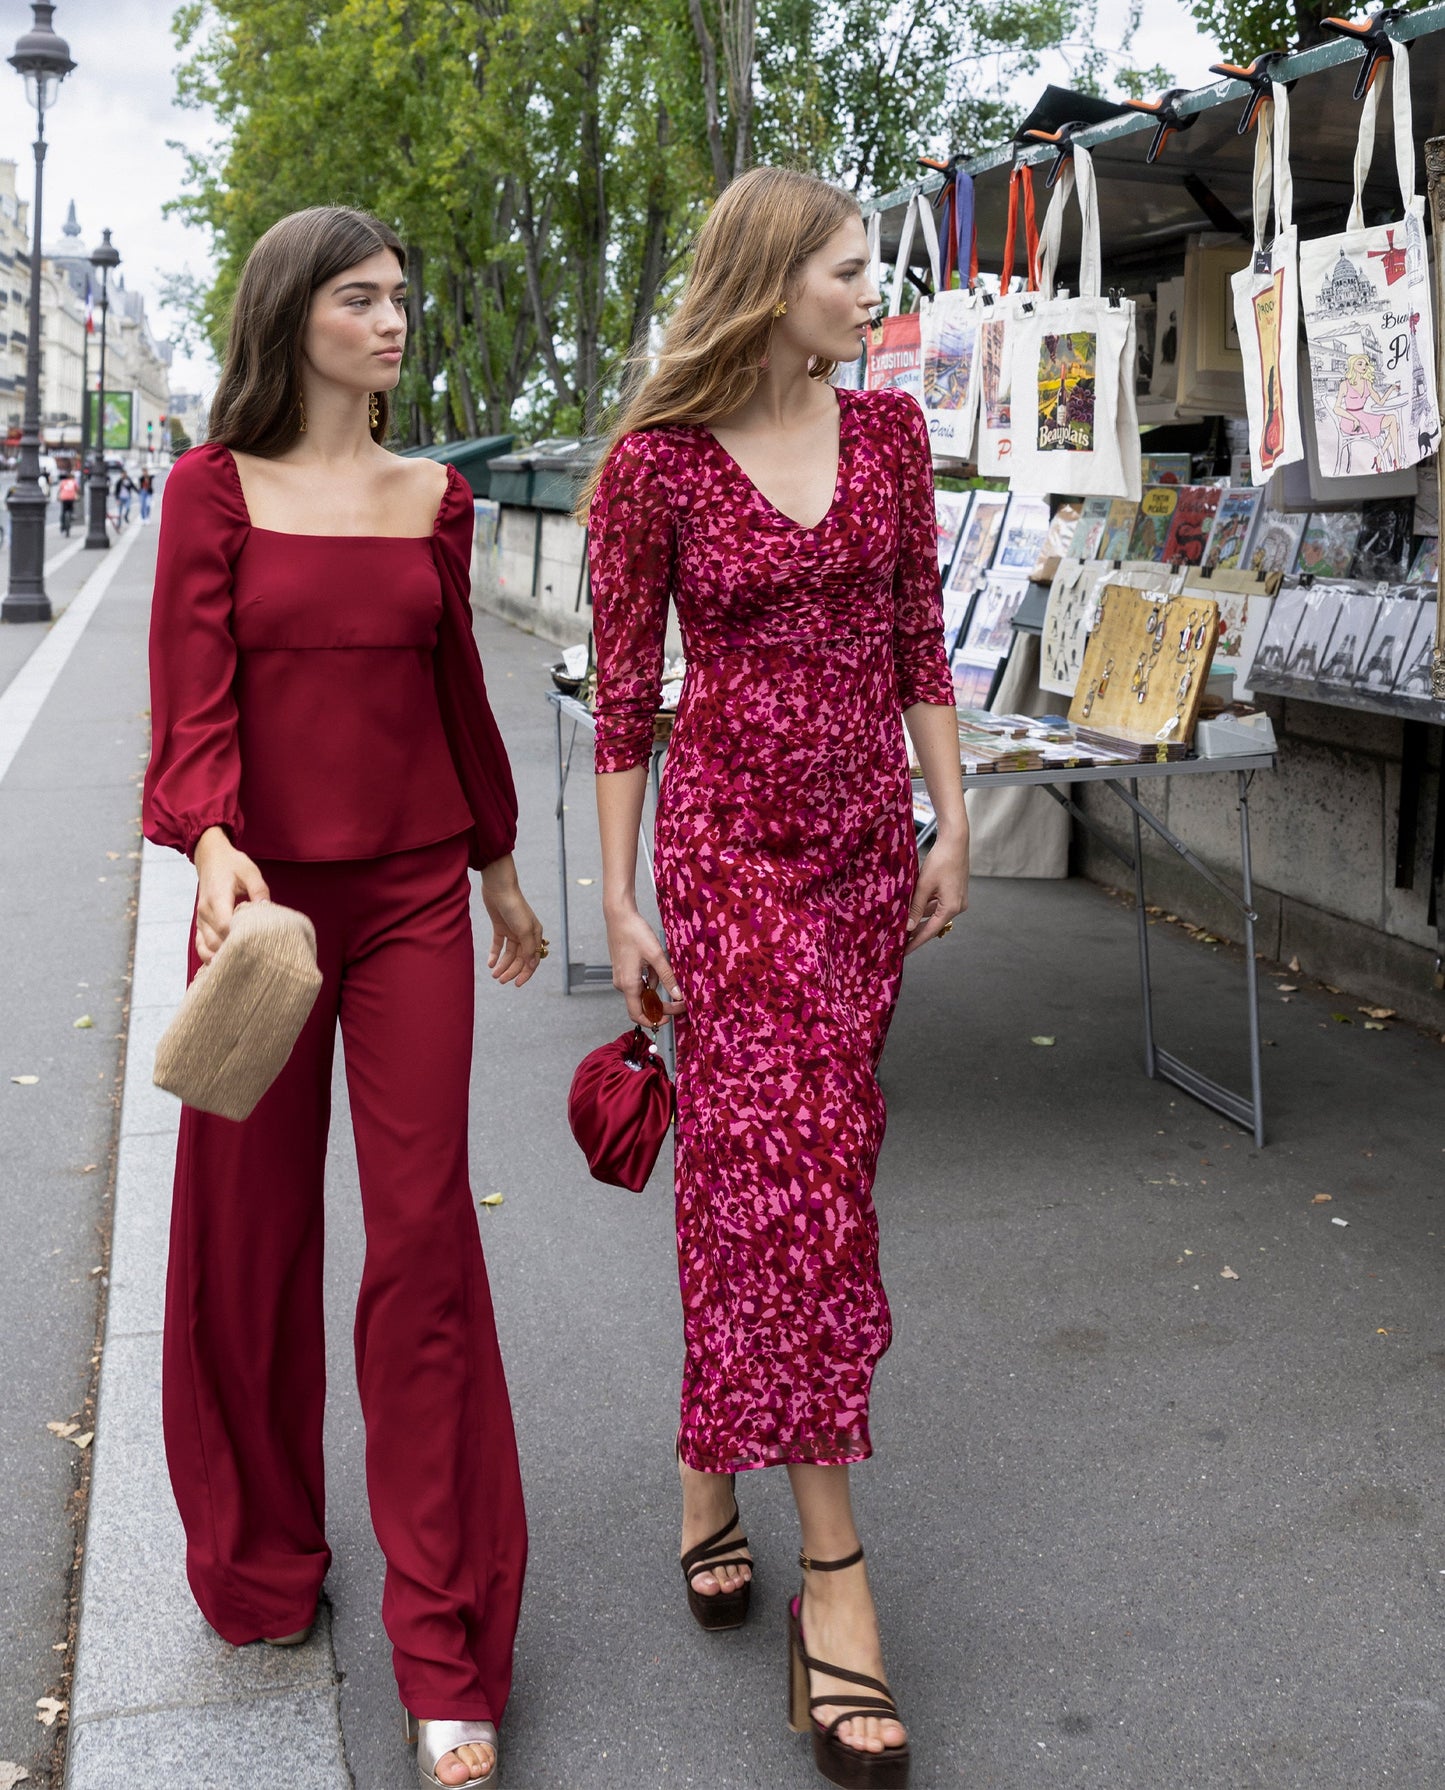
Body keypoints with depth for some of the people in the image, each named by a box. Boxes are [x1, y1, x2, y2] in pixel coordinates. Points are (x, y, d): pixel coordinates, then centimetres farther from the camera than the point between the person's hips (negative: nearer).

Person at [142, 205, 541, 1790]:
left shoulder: (432, 498, 9)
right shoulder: (215, 489, 1)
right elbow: (194, 696, -9)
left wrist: (498, 867, 24)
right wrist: (214, 846, -28)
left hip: (411, 894, 2)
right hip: (262, 888, -1)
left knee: (425, 1237, -2)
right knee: (251, 1229, 9)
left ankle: (448, 1655, 6)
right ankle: (262, 1566, 32)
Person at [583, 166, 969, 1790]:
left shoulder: (888, 432, 7)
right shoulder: (655, 467, -7)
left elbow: (919, 642, 10)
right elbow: (622, 692, -4)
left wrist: (950, 822, 7)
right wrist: (618, 902, -6)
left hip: (866, 839, 5)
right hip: (733, 843, -5)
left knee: (772, 1167, 11)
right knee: (791, 1173, -9)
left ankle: (711, 1467, 32)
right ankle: (833, 1573, -1)